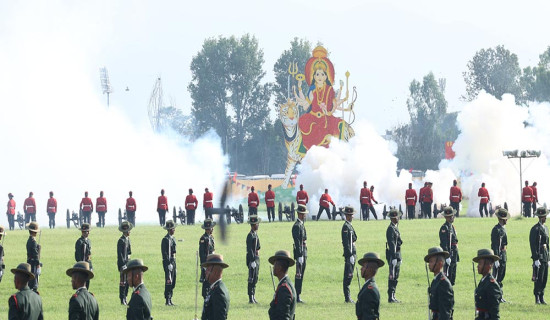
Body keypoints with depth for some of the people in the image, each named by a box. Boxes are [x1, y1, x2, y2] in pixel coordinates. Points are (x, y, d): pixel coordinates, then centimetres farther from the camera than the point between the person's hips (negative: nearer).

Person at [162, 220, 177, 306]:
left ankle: (170, 300, 16)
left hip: (173, 262, 10)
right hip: (168, 262, -10)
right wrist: (169, 264, -21)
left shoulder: (172, 239, 17)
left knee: (173, 282, 11)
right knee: (168, 282, -9)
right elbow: (165, 253, -17)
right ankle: (167, 301, -8)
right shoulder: (166, 239, -12)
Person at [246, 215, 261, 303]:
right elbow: (249, 250, -20)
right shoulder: (250, 236, -15)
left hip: (256, 259, 10)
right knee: (252, 279, -7)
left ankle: (253, 297, 19)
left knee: (255, 279, 13)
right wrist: (252, 261, -23)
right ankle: (251, 298, -5)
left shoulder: (256, 234, 15)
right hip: (252, 258, -10)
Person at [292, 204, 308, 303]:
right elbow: (297, 242, -19)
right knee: (298, 275, -8)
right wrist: (300, 256, -22)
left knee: (301, 275, 11)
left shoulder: (302, 225, 17)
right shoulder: (297, 226, -14)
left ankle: (298, 295, 15)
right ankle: (296, 297, -7)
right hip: (300, 252, -10)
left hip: (304, 251, 10)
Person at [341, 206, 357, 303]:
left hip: (352, 253, 10)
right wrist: (350, 255, -22)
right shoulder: (346, 227, -13)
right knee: (348, 276, -9)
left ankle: (348, 297, 14)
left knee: (349, 276, 11)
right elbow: (346, 243, -19)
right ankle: (347, 298, -9)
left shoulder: (350, 226, 19)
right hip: (349, 254, -10)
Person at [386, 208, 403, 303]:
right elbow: (391, 243, -20)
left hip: (397, 255, 10)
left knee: (395, 276, 13)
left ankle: (392, 296, 18)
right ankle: (391, 297, -8)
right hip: (393, 255, -10)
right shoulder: (391, 229, -14)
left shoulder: (395, 228, 18)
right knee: (392, 276, -9)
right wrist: (394, 257, -24)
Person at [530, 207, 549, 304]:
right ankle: (537, 298, -3)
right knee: (539, 278, -8)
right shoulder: (535, 229, -10)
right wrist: (536, 259, -19)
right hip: (539, 257, -8)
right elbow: (533, 245, -14)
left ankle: (542, 298, 14)